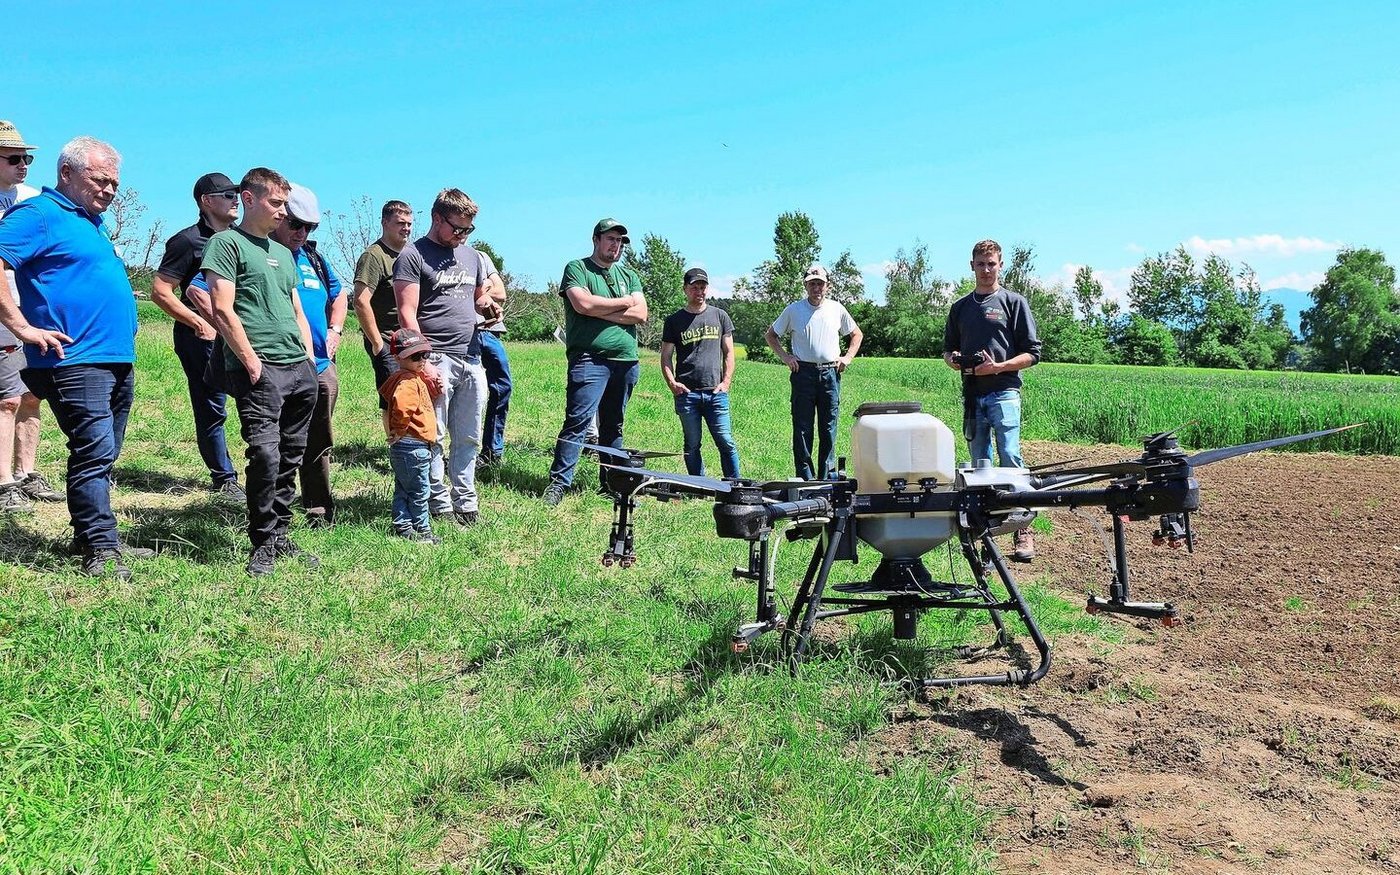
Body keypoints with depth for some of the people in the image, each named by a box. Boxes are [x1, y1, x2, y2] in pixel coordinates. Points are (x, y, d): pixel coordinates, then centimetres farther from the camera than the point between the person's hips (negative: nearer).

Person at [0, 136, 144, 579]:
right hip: (76, 359, -9)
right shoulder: (38, 214, -6)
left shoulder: (93, 222, 23)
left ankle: (91, 537, 24)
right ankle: (100, 550, -9)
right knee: (95, 452, -12)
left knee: (103, 455, 14)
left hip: (119, 359, 10)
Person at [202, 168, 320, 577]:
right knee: (265, 454, -13)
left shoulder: (284, 253, 23)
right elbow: (222, 310, -8)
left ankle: (281, 536, 18)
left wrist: (310, 360, 13)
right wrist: (252, 362, -13)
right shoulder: (227, 243, 0)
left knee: (290, 459, 9)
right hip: (259, 369, -7)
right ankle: (262, 543, 0)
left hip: (300, 369, 7)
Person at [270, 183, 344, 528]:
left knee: (319, 445, 15)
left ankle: (320, 512, 26)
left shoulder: (312, 257, 17)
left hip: (321, 367, 7)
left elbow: (338, 295, 33)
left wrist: (335, 329, 17)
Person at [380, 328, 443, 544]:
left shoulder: (418, 378, 13)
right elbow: (402, 407, -35)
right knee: (419, 491, 0)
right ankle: (422, 530, 9)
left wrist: (435, 384, 6)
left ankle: (403, 526, 23)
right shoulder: (408, 382, -19)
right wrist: (400, 431, -21)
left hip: (404, 447, 10)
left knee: (403, 490, 15)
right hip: (413, 446, -10)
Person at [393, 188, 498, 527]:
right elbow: (407, 314, -9)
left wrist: (487, 306, 4)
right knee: (433, 439, -1)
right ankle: (440, 506, 7)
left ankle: (466, 504, 18)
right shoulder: (413, 255, -3)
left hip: (471, 360, 6)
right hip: (437, 359, -6)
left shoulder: (472, 256, 17)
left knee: (469, 439, 9)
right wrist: (424, 362, -16)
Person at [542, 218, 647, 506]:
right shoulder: (577, 268, 4)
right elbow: (583, 304, -15)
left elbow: (641, 314, 4)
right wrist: (624, 302, -2)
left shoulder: (629, 275, 19)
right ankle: (558, 482, -10)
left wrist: (600, 311, -7)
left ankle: (611, 483, 17)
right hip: (590, 359, -5)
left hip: (626, 361, 6)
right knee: (578, 421, -13)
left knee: (613, 426, 11)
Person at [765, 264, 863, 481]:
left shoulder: (836, 309, 9)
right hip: (803, 372, -2)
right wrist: (785, 357, 0)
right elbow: (770, 335, 13)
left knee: (829, 428, 5)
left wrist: (848, 357, 7)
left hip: (830, 373, 2)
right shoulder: (793, 310, 4)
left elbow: (856, 334, 21)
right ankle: (805, 477, 5)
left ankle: (828, 477, 12)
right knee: (802, 428, -1)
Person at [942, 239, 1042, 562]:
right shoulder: (960, 307, 19)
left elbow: (1032, 353, 2)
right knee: (980, 463, 7)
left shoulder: (1014, 302, 6)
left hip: (1004, 392, -5)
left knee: (1010, 458, -15)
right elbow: (948, 350, 24)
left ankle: (1023, 532, -14)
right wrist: (956, 361, 1)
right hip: (972, 395, 5)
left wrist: (998, 367, -12)